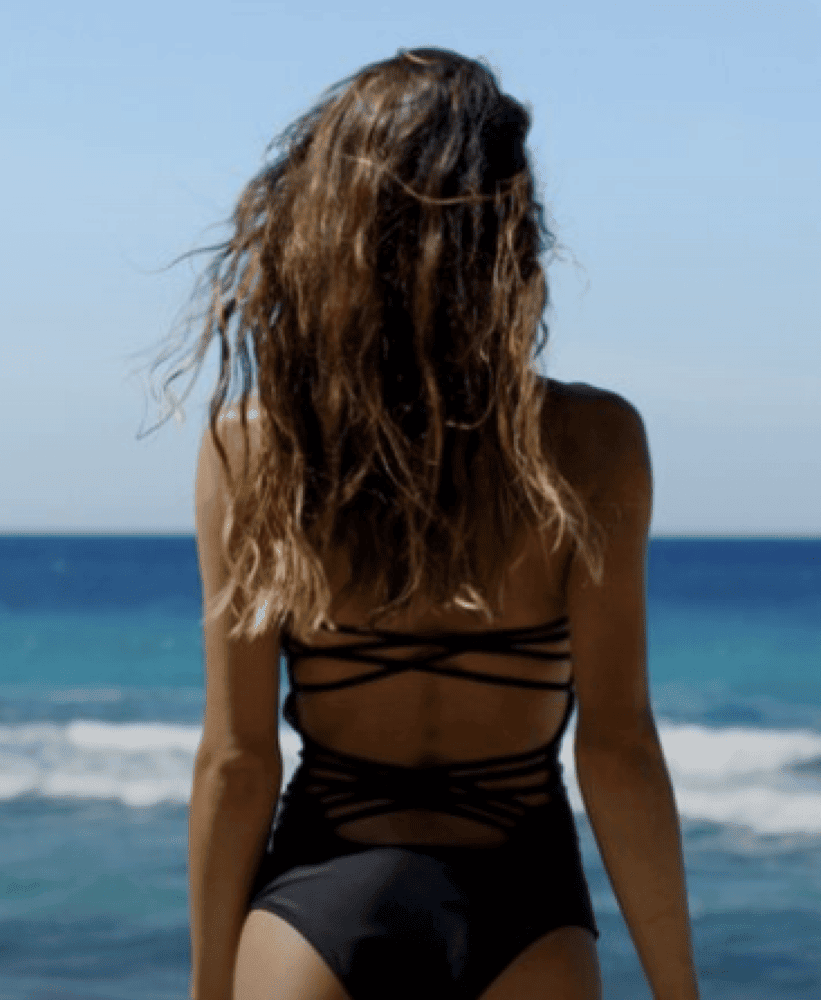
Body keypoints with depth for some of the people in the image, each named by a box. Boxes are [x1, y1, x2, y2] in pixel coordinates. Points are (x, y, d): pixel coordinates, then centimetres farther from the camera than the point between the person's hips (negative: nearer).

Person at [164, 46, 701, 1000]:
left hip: (320, 903, 1)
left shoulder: (252, 446, -5)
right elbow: (616, 744, -7)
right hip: (518, 911, -1)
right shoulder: (590, 443, -7)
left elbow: (236, 759, -3)